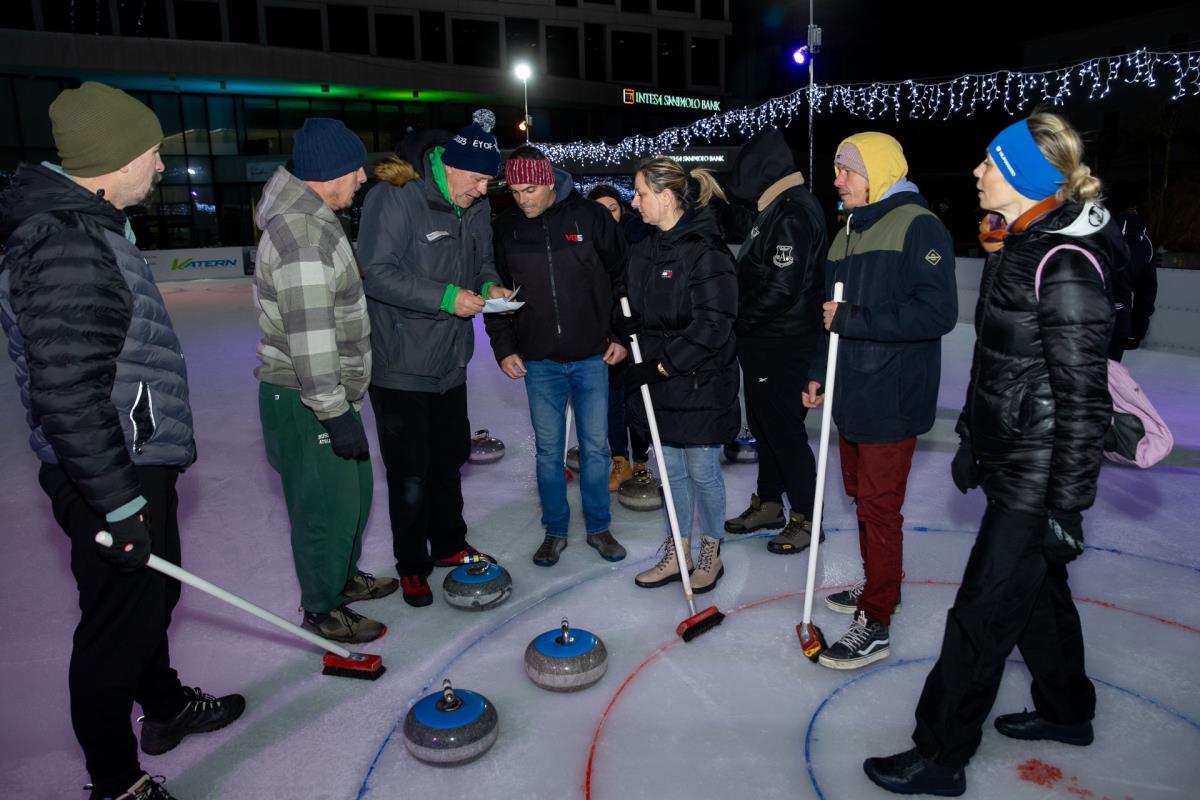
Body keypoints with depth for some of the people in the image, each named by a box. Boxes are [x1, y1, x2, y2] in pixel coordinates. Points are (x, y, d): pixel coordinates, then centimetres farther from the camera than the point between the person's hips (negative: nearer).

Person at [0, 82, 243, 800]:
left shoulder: (90, 227, 11)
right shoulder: (65, 247, -24)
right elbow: (67, 395, -28)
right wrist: (119, 504, -23)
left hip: (138, 461, 10)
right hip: (110, 476, -10)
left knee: (153, 592, 25)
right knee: (120, 619, 5)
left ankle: (166, 706, 47)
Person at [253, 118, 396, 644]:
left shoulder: (315, 221, 13)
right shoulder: (301, 233, -22)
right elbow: (309, 335, -27)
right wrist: (336, 413, -23)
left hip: (330, 390, 10)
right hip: (305, 401, -10)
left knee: (355, 487, 22)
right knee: (327, 502, 3)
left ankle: (345, 576, 42)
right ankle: (322, 608, 22)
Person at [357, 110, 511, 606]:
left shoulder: (477, 208, 6)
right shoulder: (395, 198, -18)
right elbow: (378, 272, -24)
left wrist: (490, 285, -4)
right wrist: (447, 297, -28)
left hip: (451, 361, 7)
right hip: (400, 364, -7)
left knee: (450, 457, 19)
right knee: (410, 472, 2)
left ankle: (449, 545, 38)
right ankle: (412, 566, 22)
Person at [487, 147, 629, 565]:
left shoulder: (591, 217, -6)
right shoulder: (506, 227, 0)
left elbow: (621, 276, 3)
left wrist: (620, 336, -1)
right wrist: (503, 347, 2)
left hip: (592, 357, -1)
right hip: (539, 361, 2)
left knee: (595, 446, 7)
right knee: (548, 449, 8)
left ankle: (598, 527, 25)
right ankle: (555, 531, 24)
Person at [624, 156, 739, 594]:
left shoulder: (704, 249, -16)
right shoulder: (644, 250, 9)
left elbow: (714, 324, -20)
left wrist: (664, 365, -18)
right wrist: (641, 366, 5)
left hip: (701, 381, -7)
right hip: (659, 381, 7)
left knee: (702, 471, 6)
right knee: (672, 469, 15)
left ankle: (711, 554, 27)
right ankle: (677, 554, 29)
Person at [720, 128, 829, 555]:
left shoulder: (794, 212, -18)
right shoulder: (776, 208, 14)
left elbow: (783, 287, -25)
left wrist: (740, 319, -13)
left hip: (784, 347, -10)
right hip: (762, 343, 10)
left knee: (785, 431, 0)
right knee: (763, 425, 18)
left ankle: (805, 518, 15)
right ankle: (768, 504, 33)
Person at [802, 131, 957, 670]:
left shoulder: (918, 226, -12)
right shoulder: (849, 233, 15)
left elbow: (938, 313, -22)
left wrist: (853, 319, -21)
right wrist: (819, 373, 16)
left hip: (892, 400, -8)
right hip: (852, 393, 8)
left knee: (879, 507, -1)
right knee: (862, 496, 18)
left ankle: (875, 626, 11)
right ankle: (877, 587, 36)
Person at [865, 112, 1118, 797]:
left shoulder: (1065, 263, -21)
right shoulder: (1020, 246, 8)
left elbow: (1084, 399, -21)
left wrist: (1067, 505, -19)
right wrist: (973, 442, 21)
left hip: (1038, 476, -10)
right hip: (1009, 458, 10)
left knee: (983, 612, 0)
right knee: (1036, 587, 24)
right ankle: (1067, 710, 47)